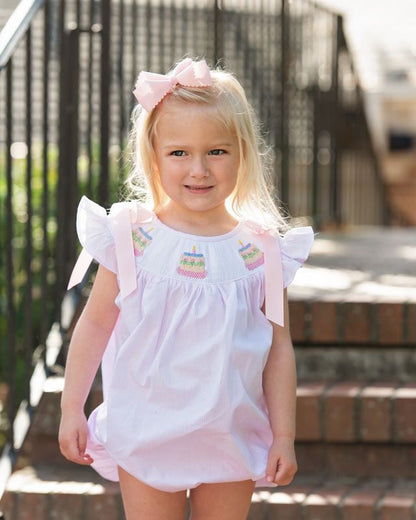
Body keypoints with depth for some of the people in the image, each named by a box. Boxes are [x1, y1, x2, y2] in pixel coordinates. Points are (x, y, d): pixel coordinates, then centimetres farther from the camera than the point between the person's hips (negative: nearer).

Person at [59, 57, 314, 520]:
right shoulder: (131, 239, -6)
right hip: (145, 439, -1)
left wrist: (284, 436, 0)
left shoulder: (261, 252, -5)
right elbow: (94, 325, 2)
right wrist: (71, 411, 2)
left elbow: (279, 346, 1)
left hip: (231, 442, 1)